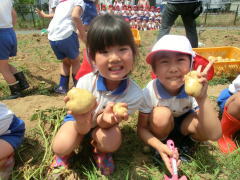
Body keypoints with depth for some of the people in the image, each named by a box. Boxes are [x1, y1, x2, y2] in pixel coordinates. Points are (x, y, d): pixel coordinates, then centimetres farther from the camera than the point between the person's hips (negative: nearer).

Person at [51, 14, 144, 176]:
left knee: (111, 142, -30)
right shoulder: (85, 83, -32)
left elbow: (104, 123, -22)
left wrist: (105, 118, -47)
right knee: (61, 147, -24)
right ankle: (66, 152, 13)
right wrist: (82, 120, -48)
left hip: (104, 122, 1)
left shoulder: (134, 95, -32)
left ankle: (101, 151, 7)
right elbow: (83, 129, -23)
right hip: (82, 122, 0)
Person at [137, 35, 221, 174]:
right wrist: (160, 146, -36)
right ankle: (164, 144, -4)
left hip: (184, 126, 1)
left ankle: (183, 143, 1)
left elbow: (214, 135, -32)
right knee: (162, 114, -33)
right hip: (161, 129, -1)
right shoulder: (150, 91, -29)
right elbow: (142, 128, -17)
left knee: (200, 122, -30)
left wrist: (202, 98, -46)